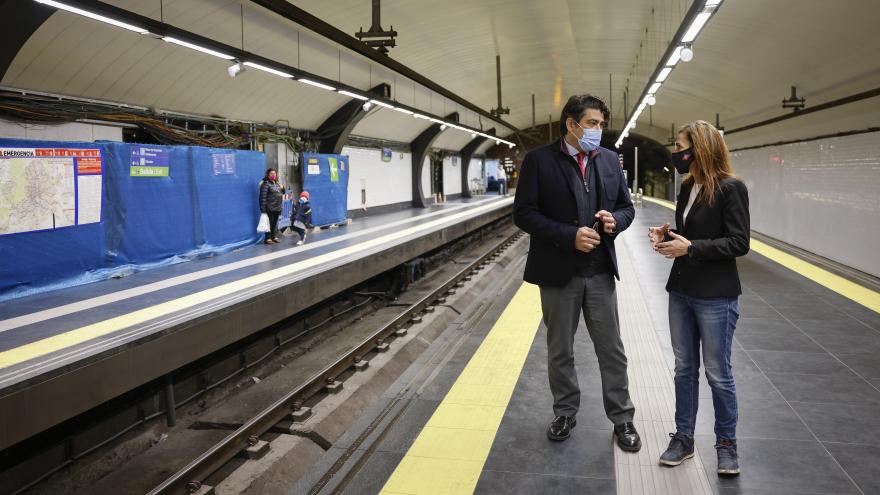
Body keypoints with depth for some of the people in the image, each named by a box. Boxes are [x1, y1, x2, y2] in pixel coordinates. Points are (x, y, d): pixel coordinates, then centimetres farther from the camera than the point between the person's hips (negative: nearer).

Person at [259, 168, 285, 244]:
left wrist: (282, 188, 5)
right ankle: (268, 239, 2)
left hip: (277, 208, 8)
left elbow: (281, 193, 28)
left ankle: (274, 237, 22)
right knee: (270, 223, -4)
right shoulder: (266, 184, -10)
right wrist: (263, 209, -20)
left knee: (275, 223, 13)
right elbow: (263, 197, -15)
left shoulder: (277, 183, 15)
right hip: (270, 208, -8)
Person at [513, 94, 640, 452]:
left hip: (600, 271, 3)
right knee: (560, 351, 13)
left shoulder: (609, 159, 5)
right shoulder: (539, 160, -7)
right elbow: (524, 213, -12)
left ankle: (622, 417, 24)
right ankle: (565, 413, 31)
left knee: (612, 349, 9)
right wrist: (570, 235, -21)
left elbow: (627, 207, 12)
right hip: (558, 272, -2)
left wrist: (615, 220, -12)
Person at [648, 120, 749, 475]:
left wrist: (691, 248, -22)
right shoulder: (688, 187, 8)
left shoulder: (731, 188, -14)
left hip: (716, 297, -7)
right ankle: (683, 438, 25)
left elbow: (740, 243, -17)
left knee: (718, 374, 5)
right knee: (684, 369, 13)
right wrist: (667, 235, -3)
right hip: (681, 291, 7)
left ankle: (727, 443, 23)